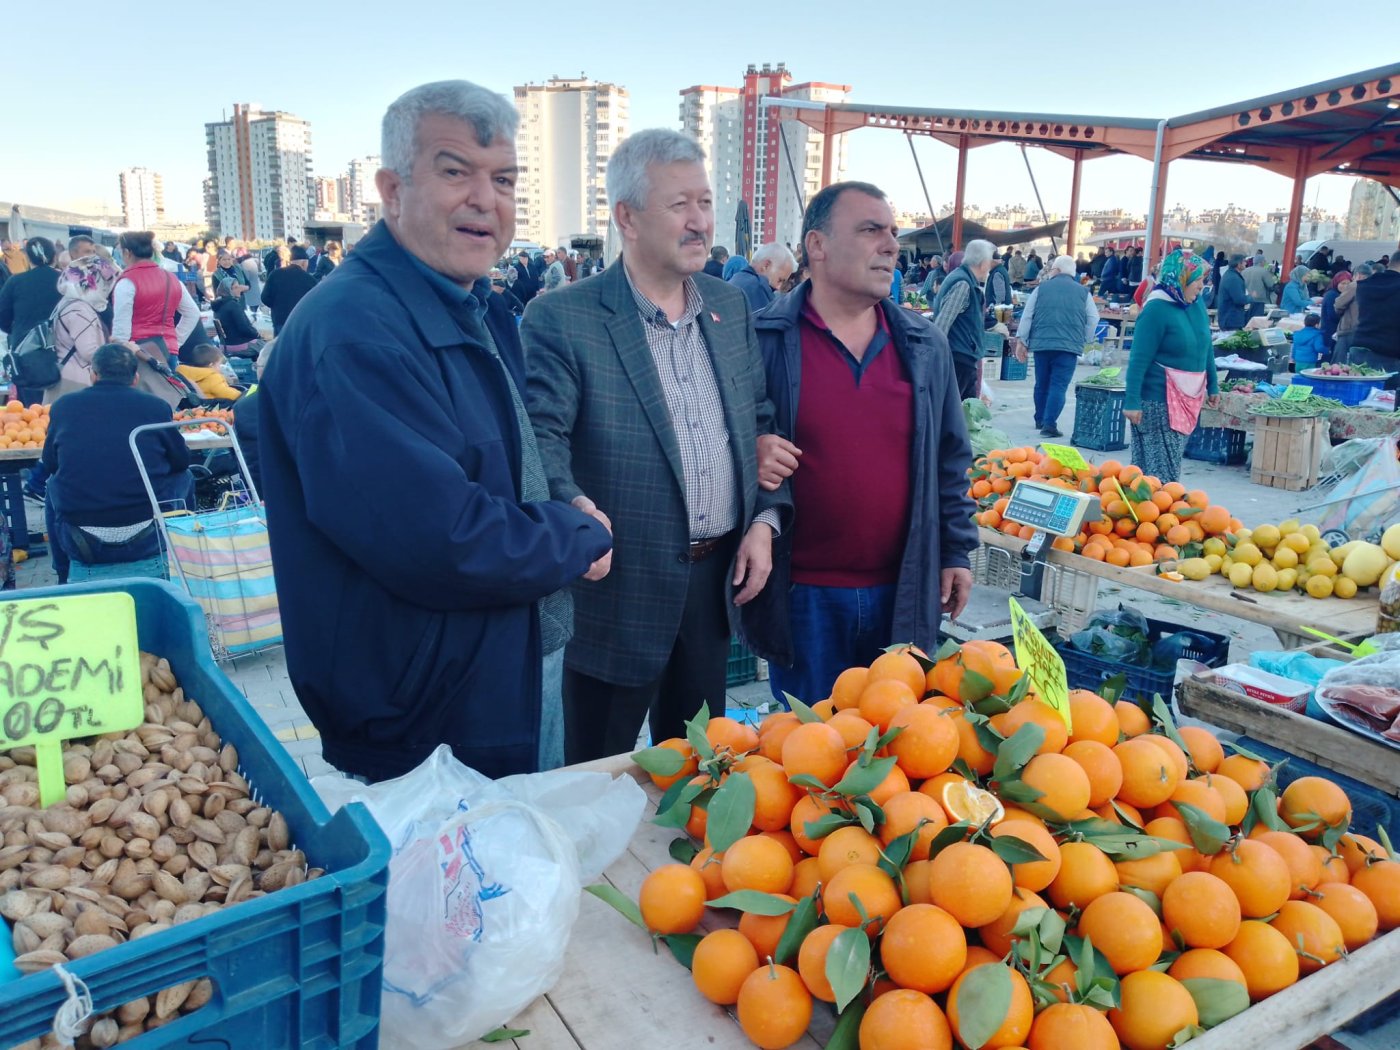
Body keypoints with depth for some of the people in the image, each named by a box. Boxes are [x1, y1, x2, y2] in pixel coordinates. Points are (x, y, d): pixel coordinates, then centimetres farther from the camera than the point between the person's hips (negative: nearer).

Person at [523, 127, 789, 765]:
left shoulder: (730, 306, 8)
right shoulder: (560, 319, -12)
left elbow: (761, 420, 13)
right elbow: (542, 434, -19)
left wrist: (765, 519, 2)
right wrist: (571, 508, -39)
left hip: (717, 577, 6)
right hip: (621, 586, -5)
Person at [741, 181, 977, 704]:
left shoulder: (924, 345, 6)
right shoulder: (761, 340, -7)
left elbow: (951, 460, 11)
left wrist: (956, 552, 9)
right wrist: (749, 454, -21)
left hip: (904, 593, 4)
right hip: (802, 596, -3)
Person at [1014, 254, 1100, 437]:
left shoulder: (1042, 288, 9)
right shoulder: (1083, 292, 8)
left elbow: (1027, 316, 5)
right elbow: (1093, 319, 6)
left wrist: (1021, 340, 8)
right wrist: (1085, 340, 17)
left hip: (1041, 344, 2)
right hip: (1069, 346, -2)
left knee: (1042, 384, 16)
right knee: (1059, 386, -5)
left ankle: (1040, 420, 29)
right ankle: (1049, 424, -16)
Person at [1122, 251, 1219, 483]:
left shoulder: (1196, 304, 8)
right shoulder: (1157, 309, -15)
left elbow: (1206, 347, 19)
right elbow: (1139, 359, -17)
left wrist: (1212, 386, 23)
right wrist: (1132, 401, -20)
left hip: (1189, 398, 8)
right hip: (1160, 400, -8)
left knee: (1172, 462, 14)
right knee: (1160, 467, -4)